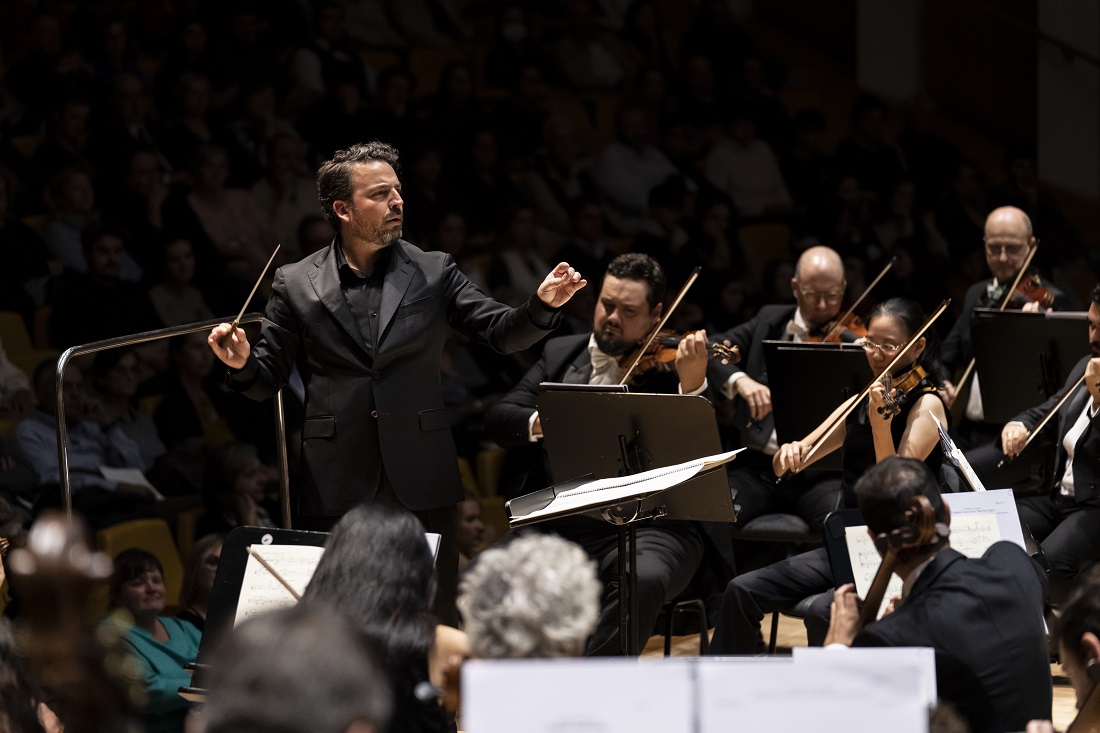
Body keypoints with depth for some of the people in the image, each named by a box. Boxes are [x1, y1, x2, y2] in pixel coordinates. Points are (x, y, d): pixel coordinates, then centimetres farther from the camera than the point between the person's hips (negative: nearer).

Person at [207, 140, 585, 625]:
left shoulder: (433, 272, 7)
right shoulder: (295, 285, 5)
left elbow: (501, 333, 2)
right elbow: (268, 381, 9)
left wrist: (542, 305, -17)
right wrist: (242, 364, -14)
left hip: (421, 481, 1)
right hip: (338, 488, -1)